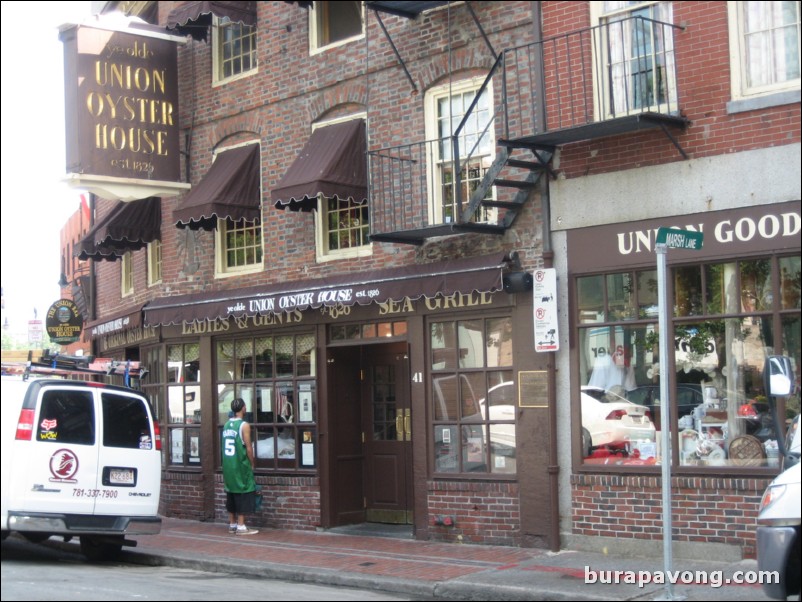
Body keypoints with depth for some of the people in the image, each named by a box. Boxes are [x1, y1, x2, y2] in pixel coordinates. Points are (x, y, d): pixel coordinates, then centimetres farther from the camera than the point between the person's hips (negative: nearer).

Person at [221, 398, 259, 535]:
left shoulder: (227, 425, 10)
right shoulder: (244, 425, -11)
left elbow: (225, 445, 12)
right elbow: (248, 447, -14)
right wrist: (252, 463, -2)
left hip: (227, 466, 7)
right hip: (240, 466, -7)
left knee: (231, 495, 13)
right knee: (243, 495, -3)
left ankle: (232, 524, 17)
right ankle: (241, 526, -4)